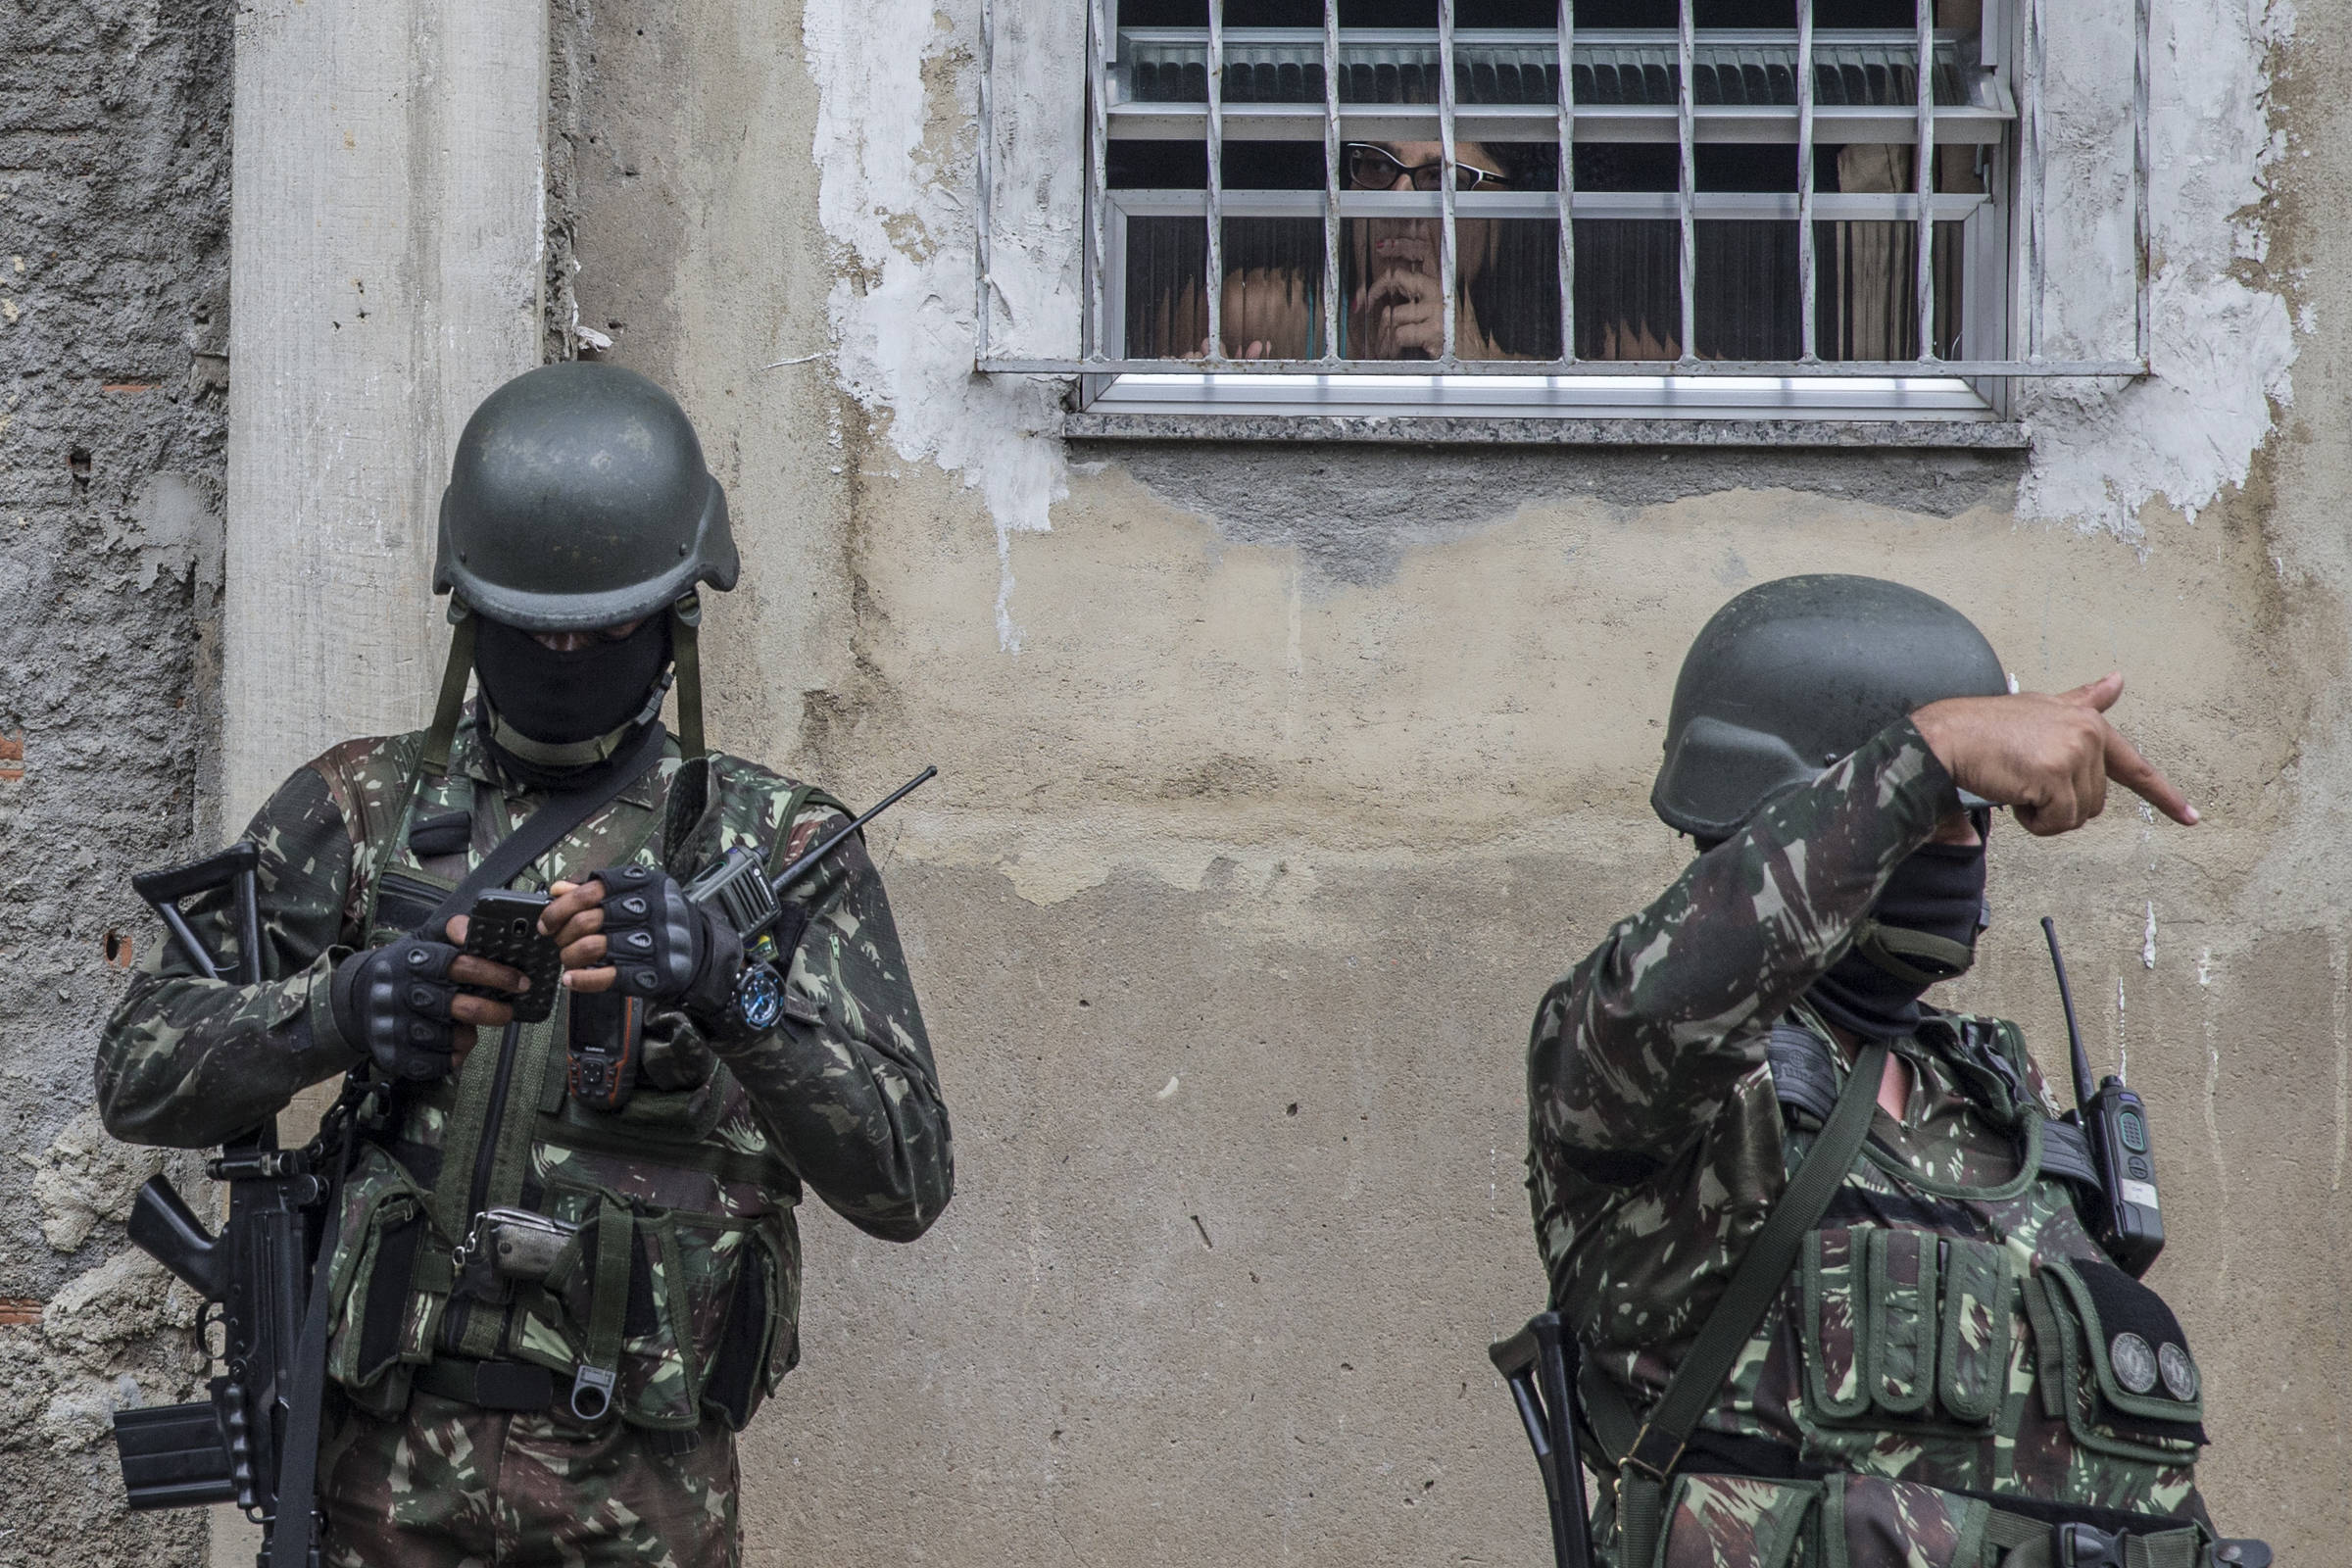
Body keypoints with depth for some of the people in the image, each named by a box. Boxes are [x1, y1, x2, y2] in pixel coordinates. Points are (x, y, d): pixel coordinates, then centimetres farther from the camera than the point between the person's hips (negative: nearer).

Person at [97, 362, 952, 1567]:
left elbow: (905, 1182, -9)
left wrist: (734, 992, -26)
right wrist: (336, 1012, -21)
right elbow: (141, 1076, -1)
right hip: (394, 1465, 1)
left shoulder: (777, 847, 0)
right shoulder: (359, 811, 5)